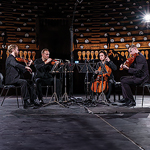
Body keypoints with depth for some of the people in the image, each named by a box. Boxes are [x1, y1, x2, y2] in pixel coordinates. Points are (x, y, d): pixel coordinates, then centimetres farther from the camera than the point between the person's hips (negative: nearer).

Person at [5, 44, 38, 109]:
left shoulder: (14, 59, 23)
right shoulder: (10, 58, -7)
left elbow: (21, 71, 19)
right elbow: (16, 65, -32)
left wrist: (28, 65, 13)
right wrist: (26, 67, -36)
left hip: (16, 79, 10)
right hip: (10, 80, -10)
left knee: (30, 82, 3)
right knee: (24, 82, -32)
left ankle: (32, 101, 0)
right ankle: (26, 102, -32)